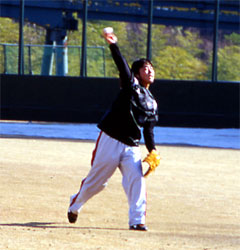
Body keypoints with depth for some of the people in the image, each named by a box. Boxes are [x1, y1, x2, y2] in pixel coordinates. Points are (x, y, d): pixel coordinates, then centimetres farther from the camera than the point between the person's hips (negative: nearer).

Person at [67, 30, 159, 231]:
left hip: (131, 146, 4)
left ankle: (137, 220, -13)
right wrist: (113, 45, -31)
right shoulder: (130, 85, 1)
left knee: (137, 180, -14)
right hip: (110, 140, -4)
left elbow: (148, 131, 15)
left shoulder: (152, 104, 15)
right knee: (97, 179, 6)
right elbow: (122, 65, -15)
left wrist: (152, 151, -1)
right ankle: (75, 204, 31)